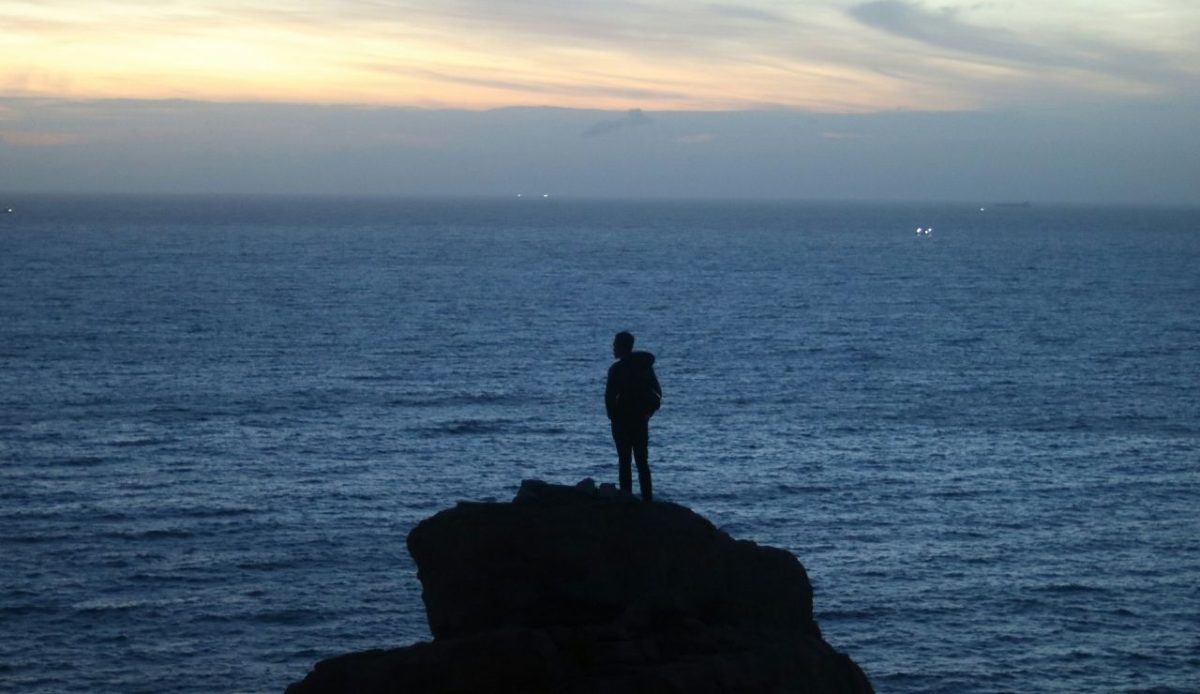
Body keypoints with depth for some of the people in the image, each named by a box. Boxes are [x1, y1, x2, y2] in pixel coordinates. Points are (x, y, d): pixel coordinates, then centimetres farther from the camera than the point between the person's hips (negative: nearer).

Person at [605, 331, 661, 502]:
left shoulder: (616, 369, -11)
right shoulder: (645, 365, 7)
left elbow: (609, 396, -12)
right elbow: (658, 392, 10)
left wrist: (612, 416, 2)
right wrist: (647, 413, 13)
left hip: (623, 421, -5)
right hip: (641, 420, 5)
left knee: (624, 462, -1)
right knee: (642, 462, 9)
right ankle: (647, 500, 4)